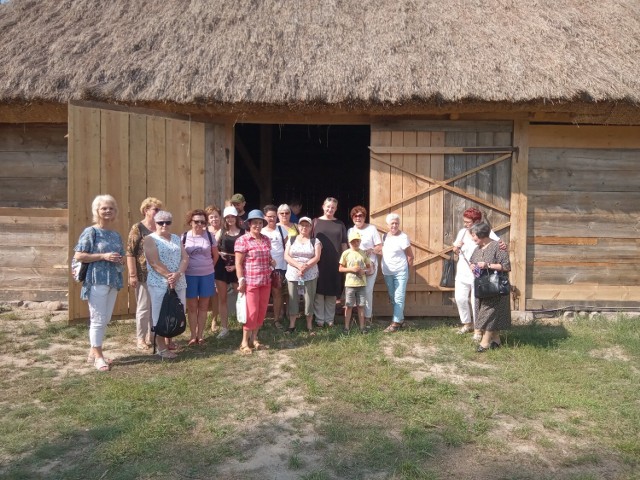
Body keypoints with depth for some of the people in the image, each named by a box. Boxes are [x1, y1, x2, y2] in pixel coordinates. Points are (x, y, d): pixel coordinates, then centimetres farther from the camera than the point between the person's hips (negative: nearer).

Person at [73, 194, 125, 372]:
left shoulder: (116, 235, 13)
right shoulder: (91, 232, -6)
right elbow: (78, 256, -13)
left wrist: (121, 259, -1)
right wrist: (103, 256, -18)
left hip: (113, 281, 7)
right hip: (97, 281, -7)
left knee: (106, 319, 12)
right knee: (98, 319, -2)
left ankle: (94, 351, 26)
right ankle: (98, 355, 9)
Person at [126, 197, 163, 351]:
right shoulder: (138, 228, -6)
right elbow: (130, 253, -10)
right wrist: (132, 275, -15)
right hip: (144, 275, -5)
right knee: (144, 307, 3)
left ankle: (152, 336, 23)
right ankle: (140, 339, 15)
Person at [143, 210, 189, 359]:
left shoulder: (176, 238, 14)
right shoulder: (150, 239, -3)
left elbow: (185, 258, 4)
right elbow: (154, 262, -14)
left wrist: (178, 274, -13)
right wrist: (169, 276, -18)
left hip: (179, 283, 6)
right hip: (159, 284, -6)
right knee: (160, 316, 0)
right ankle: (161, 348, 6)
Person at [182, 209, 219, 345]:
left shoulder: (209, 236, -1)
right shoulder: (184, 237, -3)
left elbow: (215, 255, 10)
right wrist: (186, 267, 5)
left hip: (207, 275, 1)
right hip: (190, 275, -1)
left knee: (203, 306, 10)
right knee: (192, 306, 7)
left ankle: (200, 335, 21)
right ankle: (193, 336, 17)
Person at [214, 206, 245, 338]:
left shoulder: (243, 233, 1)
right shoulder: (221, 232, 8)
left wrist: (236, 265, -11)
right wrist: (219, 253, -12)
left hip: (237, 267, -2)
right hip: (221, 267, 2)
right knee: (222, 298, 7)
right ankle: (224, 328, 16)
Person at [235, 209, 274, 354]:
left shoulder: (266, 240, 10)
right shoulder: (242, 240, -8)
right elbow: (238, 263, -10)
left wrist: (272, 262, 1)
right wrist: (241, 281, -16)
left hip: (265, 282, 6)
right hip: (250, 282, -6)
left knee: (262, 312, 9)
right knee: (251, 312, -4)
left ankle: (254, 339, 23)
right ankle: (244, 342, 10)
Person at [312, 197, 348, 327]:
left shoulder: (340, 224, 10)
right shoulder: (316, 222, 4)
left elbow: (344, 244, 11)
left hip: (335, 262, 2)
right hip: (319, 262, -2)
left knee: (332, 292, 7)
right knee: (319, 291, 2)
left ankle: (330, 319, 18)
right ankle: (319, 319, 12)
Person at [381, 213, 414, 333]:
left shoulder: (403, 237, -12)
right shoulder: (385, 236, 6)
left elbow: (410, 256, -6)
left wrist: (406, 270, 1)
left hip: (400, 272, -6)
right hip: (387, 273, 7)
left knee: (399, 298, -5)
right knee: (392, 298, 14)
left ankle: (396, 323, -3)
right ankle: (400, 319, 27)